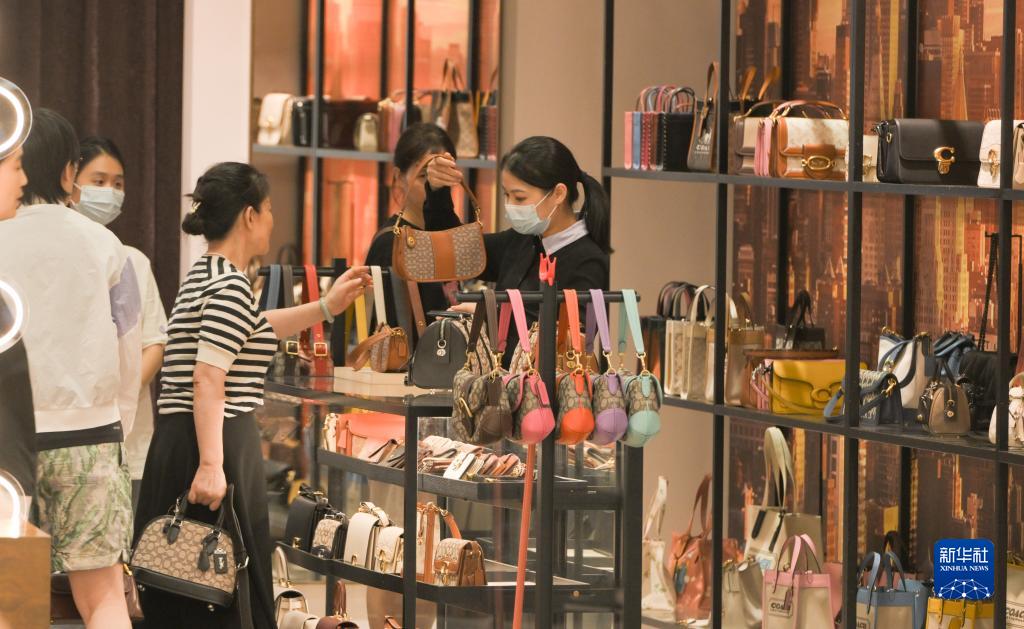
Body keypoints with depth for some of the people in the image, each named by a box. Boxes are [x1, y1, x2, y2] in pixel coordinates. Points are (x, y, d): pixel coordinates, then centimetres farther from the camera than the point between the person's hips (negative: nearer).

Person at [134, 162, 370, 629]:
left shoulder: (204, 276, 18)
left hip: (174, 443, 10)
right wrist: (210, 465, -26)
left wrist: (327, 307, 39)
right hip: (219, 444, -10)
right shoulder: (231, 286, -13)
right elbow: (207, 380, -21)